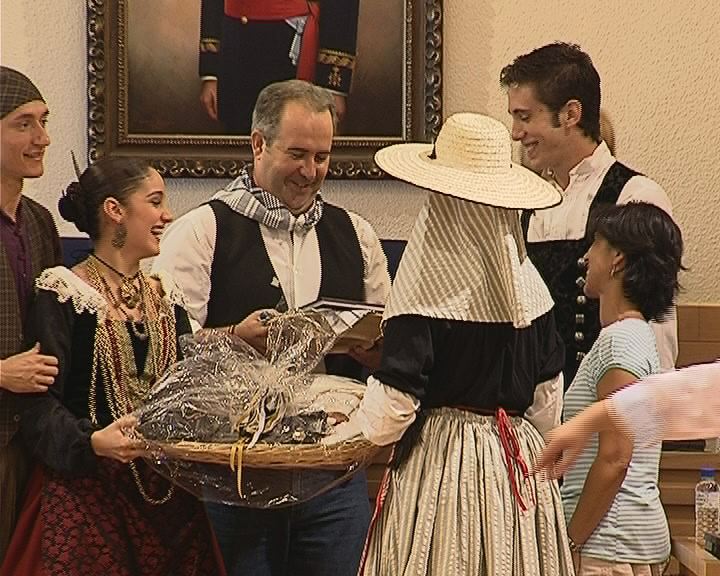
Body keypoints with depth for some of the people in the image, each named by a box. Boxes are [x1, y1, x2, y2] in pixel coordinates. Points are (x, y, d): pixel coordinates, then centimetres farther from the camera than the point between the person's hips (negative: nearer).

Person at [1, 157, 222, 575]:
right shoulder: (62, 293, -6)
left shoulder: (167, 297, 14)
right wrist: (91, 441, -30)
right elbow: (39, 403, -13)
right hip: (88, 492, -6)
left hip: (170, 492, 6)